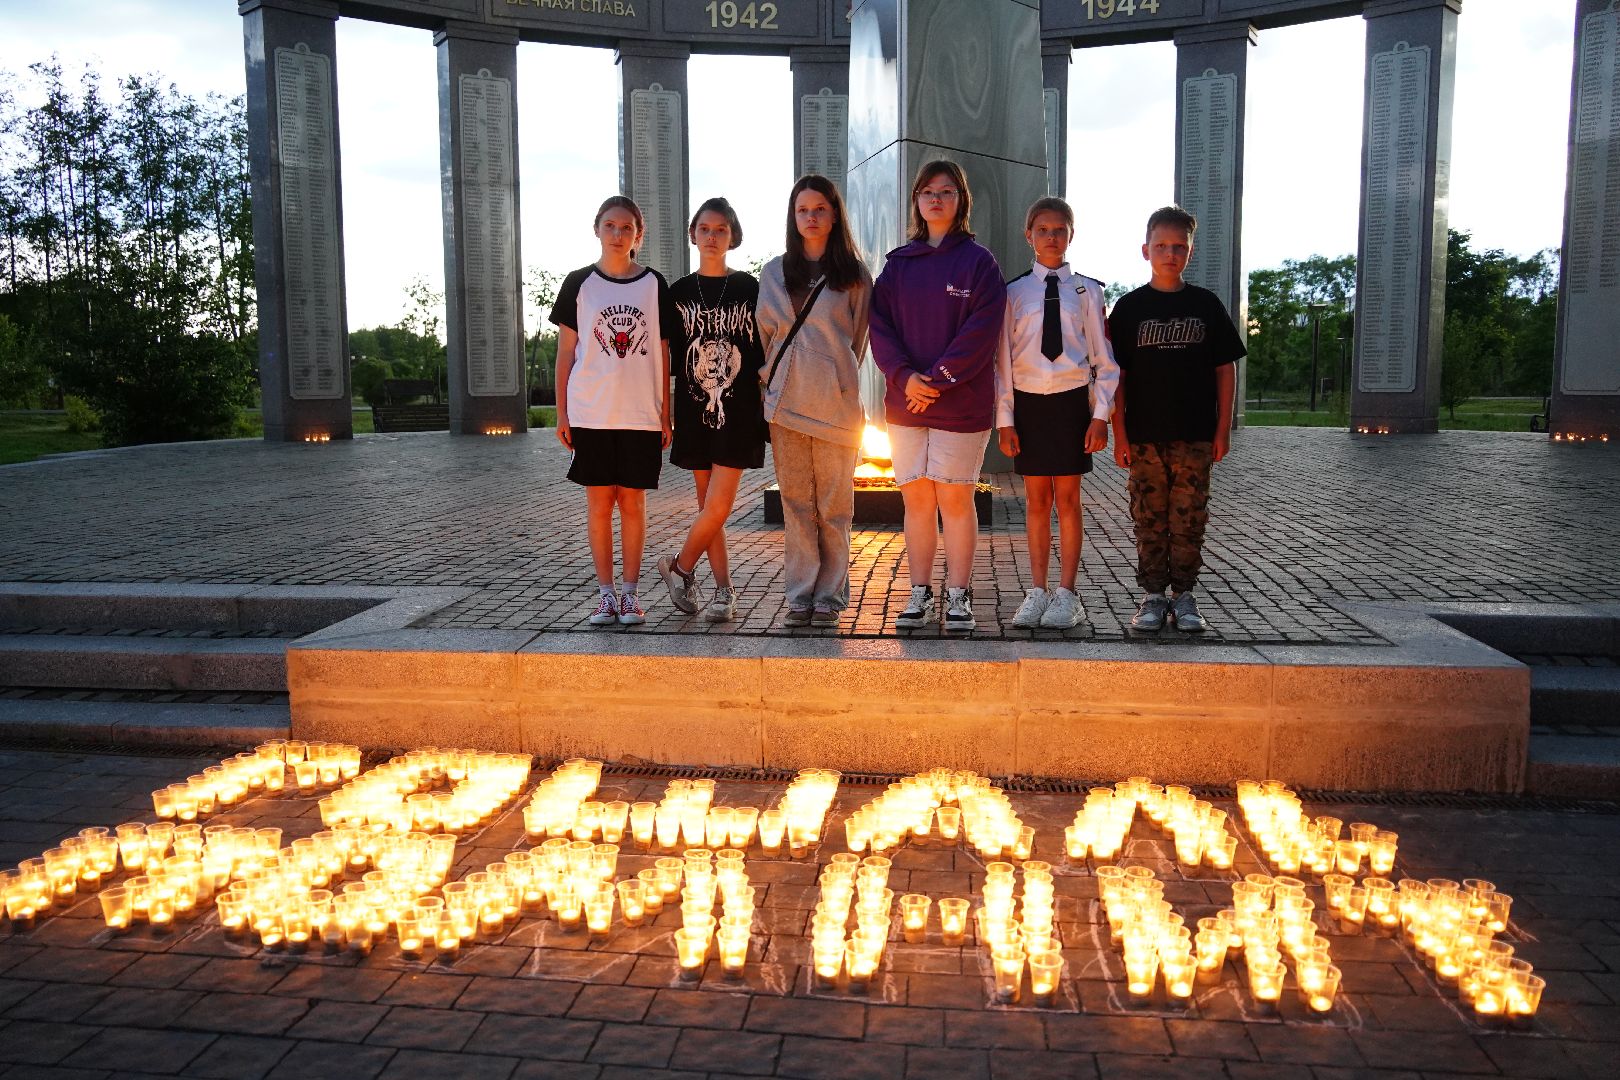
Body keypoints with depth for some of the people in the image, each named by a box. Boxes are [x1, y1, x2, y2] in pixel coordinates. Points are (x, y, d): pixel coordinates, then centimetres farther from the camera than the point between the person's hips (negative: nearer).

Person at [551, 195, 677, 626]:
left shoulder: (654, 285, 6)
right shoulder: (579, 283, 5)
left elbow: (662, 354, 7)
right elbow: (566, 351, 6)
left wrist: (665, 413, 3)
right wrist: (562, 412, 2)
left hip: (641, 413, 0)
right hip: (590, 412, 0)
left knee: (633, 501, 4)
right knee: (599, 501, 3)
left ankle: (631, 592, 13)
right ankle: (606, 593, 12)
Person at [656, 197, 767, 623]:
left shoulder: (749, 288, 2)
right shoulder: (679, 292, 8)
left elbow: (764, 352, 4)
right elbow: (667, 357, 8)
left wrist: (769, 408, -2)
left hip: (738, 411, -2)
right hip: (695, 411, 3)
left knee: (717, 507, -9)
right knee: (708, 505, 7)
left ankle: (677, 567, 14)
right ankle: (724, 590, 16)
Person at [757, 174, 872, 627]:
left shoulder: (854, 275, 6)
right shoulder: (774, 273, 13)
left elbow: (856, 339, 11)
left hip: (835, 402, -2)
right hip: (786, 401, 2)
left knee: (834, 503, 1)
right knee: (795, 501, 3)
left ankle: (830, 594, 9)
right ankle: (800, 593, 9)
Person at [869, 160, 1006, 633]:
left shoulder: (978, 261, 1)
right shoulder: (899, 263, 12)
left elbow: (980, 332, -9)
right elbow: (879, 325, 3)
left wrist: (936, 380, -15)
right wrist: (904, 376, -12)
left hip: (961, 403, -3)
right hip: (905, 400, 3)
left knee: (955, 500, 0)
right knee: (916, 501, 6)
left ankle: (959, 596, 10)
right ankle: (920, 594, 15)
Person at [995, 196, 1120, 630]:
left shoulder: (1087, 291, 4)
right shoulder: (1014, 292, 5)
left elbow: (1104, 358, 5)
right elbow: (1003, 359, 4)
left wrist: (1101, 414, -3)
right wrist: (1004, 419, -1)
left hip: (1071, 400, -1)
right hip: (1028, 402, 1)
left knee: (1067, 499, 3)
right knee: (1036, 500, 7)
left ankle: (1066, 594, 9)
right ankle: (1037, 591, 14)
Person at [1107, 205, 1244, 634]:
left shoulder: (1206, 305, 5)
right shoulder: (1129, 307, 3)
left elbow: (1225, 369, 7)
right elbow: (1116, 374, 2)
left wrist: (1223, 429, 2)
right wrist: (1119, 434, -3)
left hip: (1196, 436, 1)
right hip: (1144, 436, 0)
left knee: (1189, 518, 4)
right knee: (1150, 518, 4)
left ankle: (1184, 595, 15)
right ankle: (1153, 596, 14)